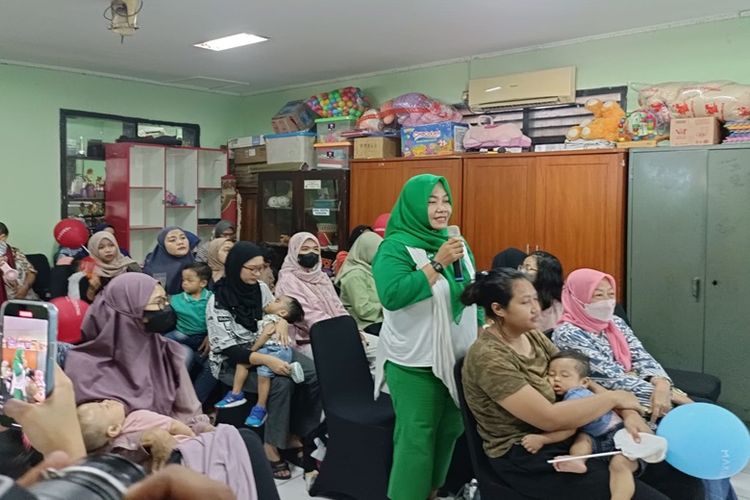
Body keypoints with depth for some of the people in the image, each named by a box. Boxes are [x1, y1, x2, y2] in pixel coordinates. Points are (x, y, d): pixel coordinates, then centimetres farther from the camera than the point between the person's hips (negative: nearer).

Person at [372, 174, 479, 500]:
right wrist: (437, 264, -27)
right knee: (416, 437, -3)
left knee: (449, 431, 16)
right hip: (414, 363, -7)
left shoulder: (457, 243, 9)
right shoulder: (395, 246, -13)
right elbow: (391, 295, -27)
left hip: (457, 357, 7)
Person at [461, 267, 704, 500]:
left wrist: (626, 412, -11)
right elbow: (550, 418, -25)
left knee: (684, 480, -3)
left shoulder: (533, 336, 6)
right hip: (526, 459, -8)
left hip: (571, 436, 8)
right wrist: (613, 397, -14)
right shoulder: (489, 358, -20)